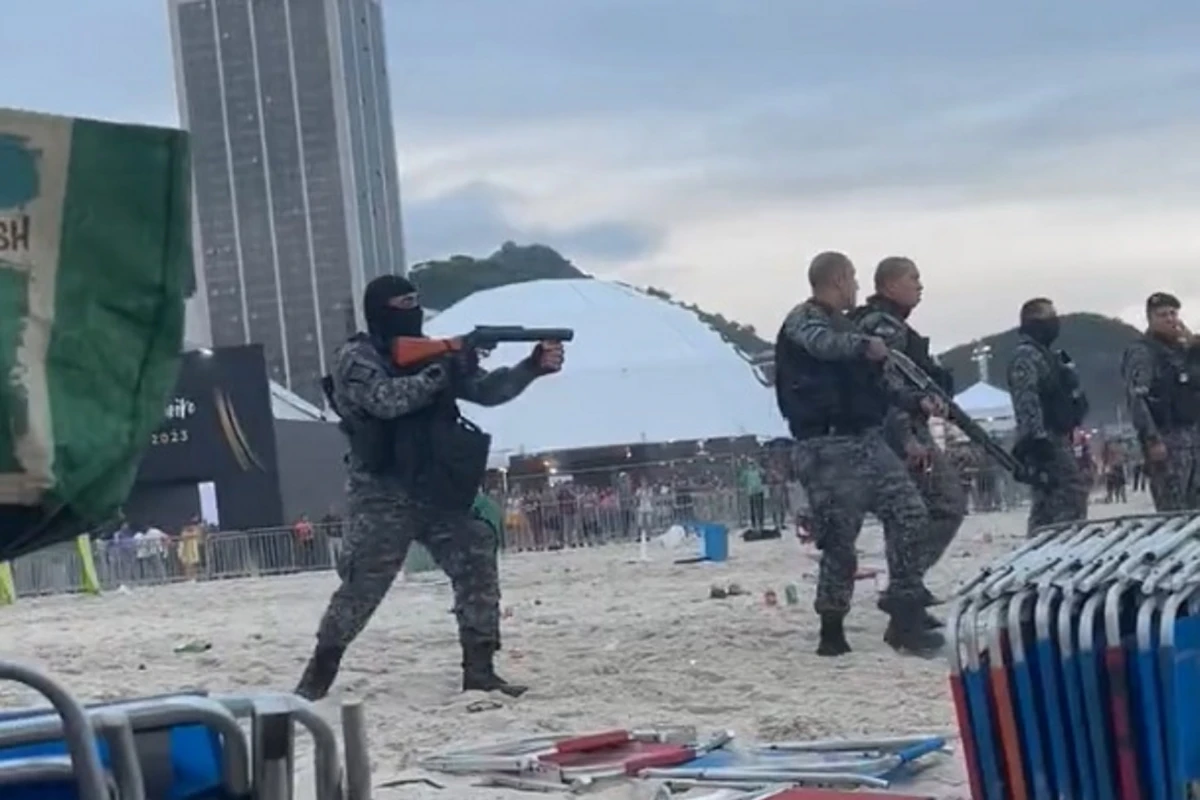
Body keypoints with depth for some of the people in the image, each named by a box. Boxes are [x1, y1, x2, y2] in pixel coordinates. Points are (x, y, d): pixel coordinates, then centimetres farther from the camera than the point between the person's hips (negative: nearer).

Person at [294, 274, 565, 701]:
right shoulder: (355, 358, -6)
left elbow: (487, 390, 10)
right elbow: (387, 400, -24)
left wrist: (533, 366, -6)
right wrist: (443, 372, -23)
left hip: (438, 493, 6)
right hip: (382, 497, -6)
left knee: (478, 567, -4)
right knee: (361, 588, -5)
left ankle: (479, 670, 2)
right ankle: (317, 675, 8)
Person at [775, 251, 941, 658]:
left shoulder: (843, 325, 22)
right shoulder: (802, 320, -4)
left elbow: (872, 383, 26)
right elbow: (822, 343, -28)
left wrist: (915, 401, 16)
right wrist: (865, 346, -37)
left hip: (867, 440, 8)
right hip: (828, 449, -8)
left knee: (909, 514, -4)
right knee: (840, 539, -7)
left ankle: (905, 621, -1)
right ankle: (832, 631, 6)